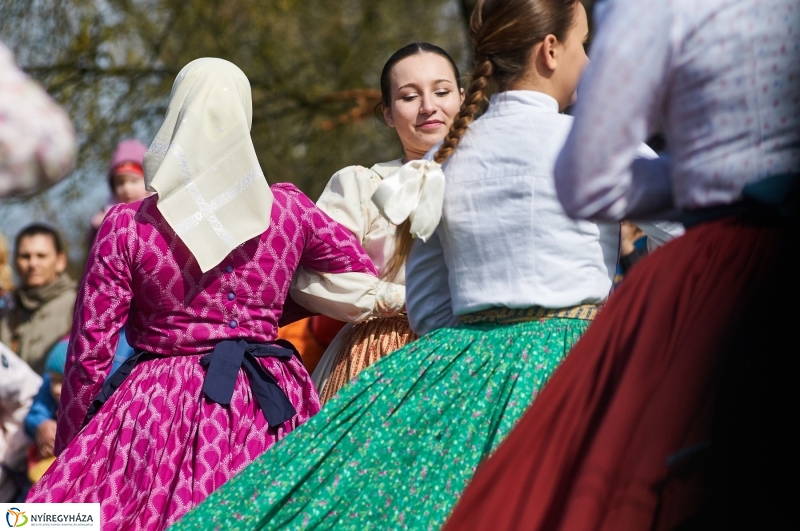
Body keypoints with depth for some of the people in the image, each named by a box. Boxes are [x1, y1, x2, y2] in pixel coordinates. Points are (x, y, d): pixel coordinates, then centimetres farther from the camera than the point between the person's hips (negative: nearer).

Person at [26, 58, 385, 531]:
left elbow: (89, 356, -5)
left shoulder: (127, 226, -7)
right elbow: (366, 278, 11)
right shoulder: (289, 209, -2)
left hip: (159, 414, -2)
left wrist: (68, 453, 6)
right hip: (268, 414, 2)